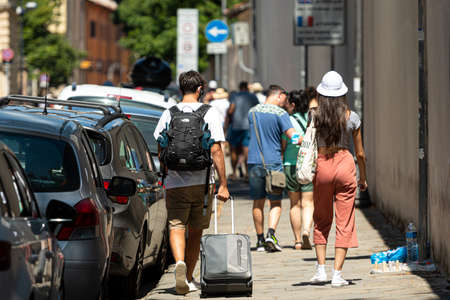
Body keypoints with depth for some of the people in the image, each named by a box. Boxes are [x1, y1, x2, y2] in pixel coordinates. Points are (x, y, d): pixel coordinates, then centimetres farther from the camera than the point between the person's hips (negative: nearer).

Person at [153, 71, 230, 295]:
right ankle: (188, 278, 19)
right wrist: (223, 184, -3)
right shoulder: (209, 114, -2)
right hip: (202, 182, 0)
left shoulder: (168, 114, 4)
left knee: (176, 227, 0)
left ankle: (180, 263, -28)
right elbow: (216, 151, -6)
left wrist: (166, 175, 22)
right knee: (195, 232, 12)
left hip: (175, 182, 0)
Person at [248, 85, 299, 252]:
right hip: (274, 162, -3)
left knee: (258, 203, 12)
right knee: (276, 203, 5)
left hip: (254, 162, 4)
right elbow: (293, 136, -16)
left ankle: (260, 240, 15)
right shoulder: (280, 113, -8)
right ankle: (271, 234, -14)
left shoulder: (253, 111, 8)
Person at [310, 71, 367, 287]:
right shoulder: (351, 117, -2)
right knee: (344, 222, 4)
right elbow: (360, 153, 3)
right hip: (344, 163, -1)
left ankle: (321, 269, 10)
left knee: (321, 220, 16)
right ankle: (337, 274, -1)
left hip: (322, 166, 1)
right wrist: (363, 178, 15)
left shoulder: (315, 117, -3)